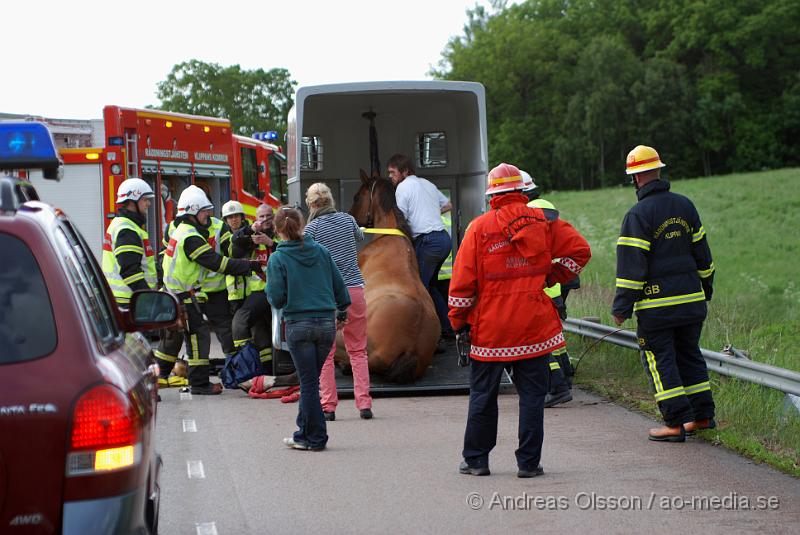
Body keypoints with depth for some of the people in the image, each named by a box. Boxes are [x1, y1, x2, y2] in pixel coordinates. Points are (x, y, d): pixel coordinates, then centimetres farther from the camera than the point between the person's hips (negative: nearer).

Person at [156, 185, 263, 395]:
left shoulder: (180, 230, 12)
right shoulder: (191, 238, -20)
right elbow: (217, 263, -22)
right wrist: (249, 266, -18)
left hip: (173, 293, 10)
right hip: (184, 297, -10)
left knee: (173, 335, 20)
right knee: (199, 335, -7)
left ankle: (160, 375, 31)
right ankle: (199, 383, -7)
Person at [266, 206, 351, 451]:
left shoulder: (278, 259, -6)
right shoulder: (321, 252, 5)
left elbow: (277, 298, -8)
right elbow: (338, 284, 11)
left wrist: (268, 289, 13)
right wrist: (342, 309, 27)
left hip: (298, 325, -4)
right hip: (327, 323, 4)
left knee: (309, 382, 2)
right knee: (310, 380, 14)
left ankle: (316, 437, 5)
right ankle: (304, 434, 20)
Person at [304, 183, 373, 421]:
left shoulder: (312, 228, -6)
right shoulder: (347, 219, 6)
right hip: (354, 290, 3)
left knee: (325, 353, 5)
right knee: (358, 350, 10)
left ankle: (328, 406, 3)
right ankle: (364, 403, 3)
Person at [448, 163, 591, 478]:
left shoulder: (479, 228, -4)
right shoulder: (543, 223, 0)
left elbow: (462, 281, -4)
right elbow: (579, 250, -1)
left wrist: (459, 321, 3)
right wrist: (553, 276, 8)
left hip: (489, 329, -1)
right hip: (535, 327, 1)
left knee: (482, 395, 11)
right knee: (532, 395, 6)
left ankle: (476, 460, 17)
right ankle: (529, 462, 4)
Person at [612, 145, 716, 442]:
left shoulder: (638, 215, -12)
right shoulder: (685, 206, 7)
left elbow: (631, 265, -14)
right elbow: (702, 253, 14)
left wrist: (621, 307, -9)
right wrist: (705, 290, 25)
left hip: (655, 305, -6)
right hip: (691, 300, 6)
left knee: (660, 361, 1)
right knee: (689, 355, 17)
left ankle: (676, 422, -4)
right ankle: (702, 415, 20)